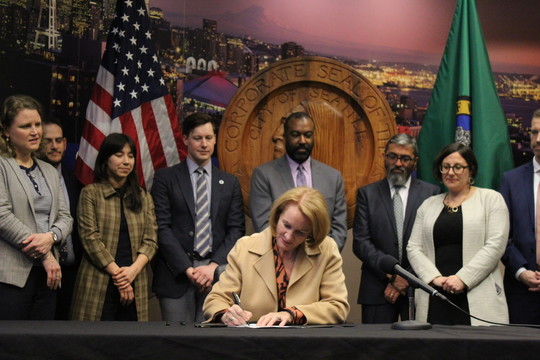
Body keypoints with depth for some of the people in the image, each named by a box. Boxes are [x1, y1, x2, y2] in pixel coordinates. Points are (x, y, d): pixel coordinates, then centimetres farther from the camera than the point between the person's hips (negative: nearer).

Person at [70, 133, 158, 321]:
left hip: (135, 283, 3)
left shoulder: (143, 196, 15)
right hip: (99, 285, -3)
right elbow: (90, 238, -6)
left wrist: (133, 270, -10)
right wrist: (117, 273, -11)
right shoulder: (90, 193, 3)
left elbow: (151, 240, 7)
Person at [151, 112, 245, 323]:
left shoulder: (229, 183, 13)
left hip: (216, 274, 2)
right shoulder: (165, 178, 5)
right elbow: (162, 227, -2)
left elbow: (236, 230, 7)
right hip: (176, 274, -2)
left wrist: (214, 267, -8)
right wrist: (187, 269, -11)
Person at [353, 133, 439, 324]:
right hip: (377, 290, 1)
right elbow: (361, 242, 1)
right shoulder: (367, 193, 9)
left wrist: (408, 278, -8)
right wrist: (392, 274, -9)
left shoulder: (431, 193, 6)